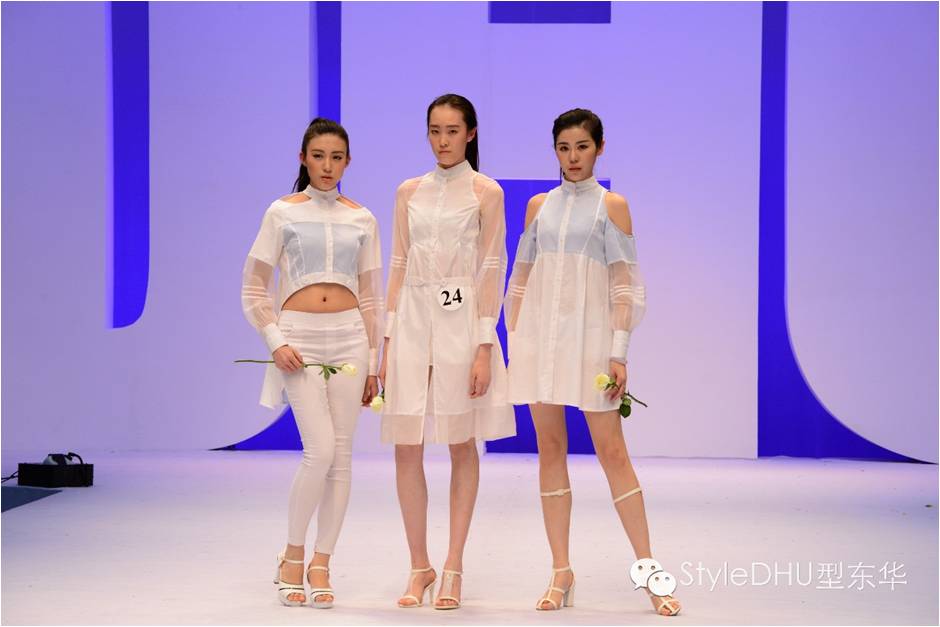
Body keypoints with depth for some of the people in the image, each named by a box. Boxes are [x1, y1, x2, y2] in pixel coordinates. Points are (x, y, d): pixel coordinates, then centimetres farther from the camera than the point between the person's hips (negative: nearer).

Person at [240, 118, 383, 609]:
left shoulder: (361, 219, 10)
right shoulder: (282, 213, 3)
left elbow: (371, 297, 13)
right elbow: (253, 290, 2)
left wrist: (373, 361, 9)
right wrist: (276, 341, -10)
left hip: (349, 336, 3)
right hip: (299, 336, -3)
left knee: (341, 454, 0)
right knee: (320, 450, -13)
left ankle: (320, 566, 10)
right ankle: (291, 558, 5)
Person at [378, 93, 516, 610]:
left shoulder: (485, 192, 1)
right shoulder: (409, 192, 11)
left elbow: (493, 269, -3)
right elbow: (398, 268, 12)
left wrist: (484, 346, -11)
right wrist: (388, 342, 6)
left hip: (461, 321, -3)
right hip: (412, 321, 3)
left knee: (462, 445, 2)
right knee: (406, 448, 1)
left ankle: (453, 568, 10)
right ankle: (419, 565, 11)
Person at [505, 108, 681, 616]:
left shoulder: (612, 205, 2)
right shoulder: (538, 205, 12)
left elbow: (623, 284, -3)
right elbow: (520, 279, 14)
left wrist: (619, 352, -10)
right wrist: (515, 341, 7)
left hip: (589, 334, -3)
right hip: (538, 333, 4)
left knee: (611, 450, -6)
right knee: (550, 450, 4)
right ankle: (561, 573, 9)